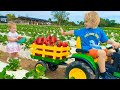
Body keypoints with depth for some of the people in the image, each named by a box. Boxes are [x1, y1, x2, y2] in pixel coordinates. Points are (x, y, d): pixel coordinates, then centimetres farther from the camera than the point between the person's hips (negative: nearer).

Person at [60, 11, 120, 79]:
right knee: (102, 53, -32)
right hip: (88, 50, -4)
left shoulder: (100, 31, 9)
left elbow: (106, 40, 9)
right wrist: (64, 33, 25)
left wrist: (113, 42, -10)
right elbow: (73, 32, 19)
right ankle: (103, 74, -27)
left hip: (97, 50, 5)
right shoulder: (83, 30, 7)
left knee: (112, 51, -6)